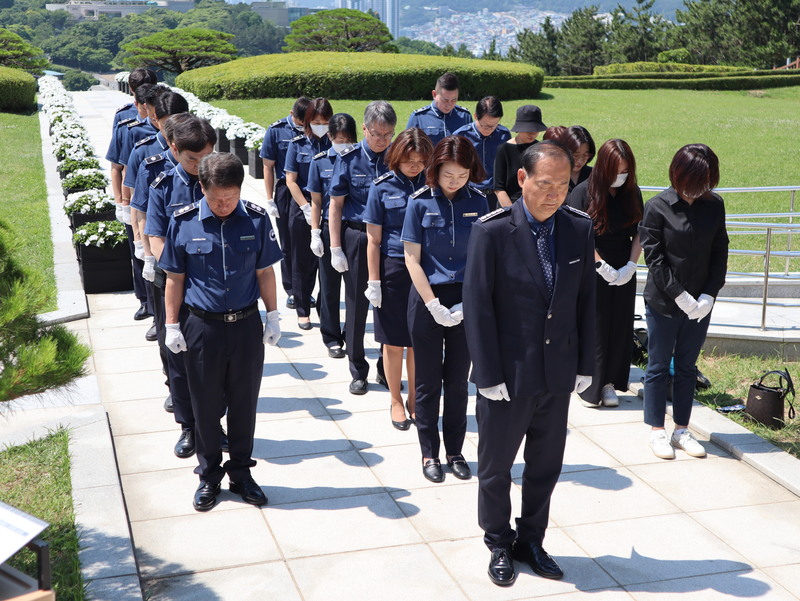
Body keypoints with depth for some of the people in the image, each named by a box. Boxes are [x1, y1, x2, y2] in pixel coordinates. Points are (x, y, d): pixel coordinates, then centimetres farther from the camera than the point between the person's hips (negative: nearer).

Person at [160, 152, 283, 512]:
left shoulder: (256, 219, -5)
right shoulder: (184, 223, -7)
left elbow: (265, 272, 4)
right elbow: (175, 278, 0)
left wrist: (273, 316, 5)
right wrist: (172, 326, 0)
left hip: (246, 324, 1)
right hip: (202, 327, -1)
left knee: (244, 403, 11)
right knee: (206, 405, 10)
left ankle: (241, 472, 28)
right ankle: (209, 475, 27)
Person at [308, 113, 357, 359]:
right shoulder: (320, 162, 0)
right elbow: (316, 201, 3)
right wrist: (315, 233, -2)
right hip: (330, 229, 0)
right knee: (330, 287, 7)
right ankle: (332, 339, 18)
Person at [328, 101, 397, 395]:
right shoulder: (349, 159, -5)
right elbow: (336, 205, -3)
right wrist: (336, 248, -7)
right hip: (356, 236, -1)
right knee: (357, 304, 7)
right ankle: (358, 371, 19)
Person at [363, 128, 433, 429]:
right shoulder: (382, 187, -4)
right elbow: (373, 239, -3)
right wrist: (374, 282, -7)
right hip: (393, 270, -2)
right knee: (394, 343, 8)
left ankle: (414, 399, 26)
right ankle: (396, 401, 24)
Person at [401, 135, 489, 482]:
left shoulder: (478, 202, -1)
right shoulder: (421, 203, -6)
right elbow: (412, 260, -7)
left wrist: (467, 304, -9)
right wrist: (434, 306, -12)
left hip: (466, 301, 2)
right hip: (427, 298, -1)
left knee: (458, 381, 10)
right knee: (428, 382, 7)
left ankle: (455, 451, 23)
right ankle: (429, 453, 19)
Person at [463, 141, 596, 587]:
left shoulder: (580, 229, -1)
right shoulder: (492, 232, -14)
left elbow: (587, 299, 5)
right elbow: (478, 306, -13)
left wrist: (585, 365, 4)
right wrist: (488, 376, -14)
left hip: (559, 374, 4)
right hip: (508, 376, -3)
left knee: (546, 466, 17)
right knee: (496, 468, 13)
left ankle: (531, 541, 37)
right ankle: (500, 545, 34)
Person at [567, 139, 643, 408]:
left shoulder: (633, 193, 3)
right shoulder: (584, 192, -10)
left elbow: (639, 233, 5)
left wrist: (631, 265, -7)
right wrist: (601, 265, -16)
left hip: (624, 273, 4)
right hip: (593, 273, -4)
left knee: (619, 328, 8)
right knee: (593, 328, 1)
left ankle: (610, 383, 19)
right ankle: (590, 386, 12)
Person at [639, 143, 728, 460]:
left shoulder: (714, 205, 0)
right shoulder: (658, 206, -11)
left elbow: (720, 253, 4)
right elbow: (654, 258, -11)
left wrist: (709, 295, -7)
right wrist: (680, 296, -15)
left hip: (700, 305, 4)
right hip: (663, 303, -3)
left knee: (687, 367, 13)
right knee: (658, 367, 8)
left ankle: (682, 430, 23)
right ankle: (657, 431, 19)